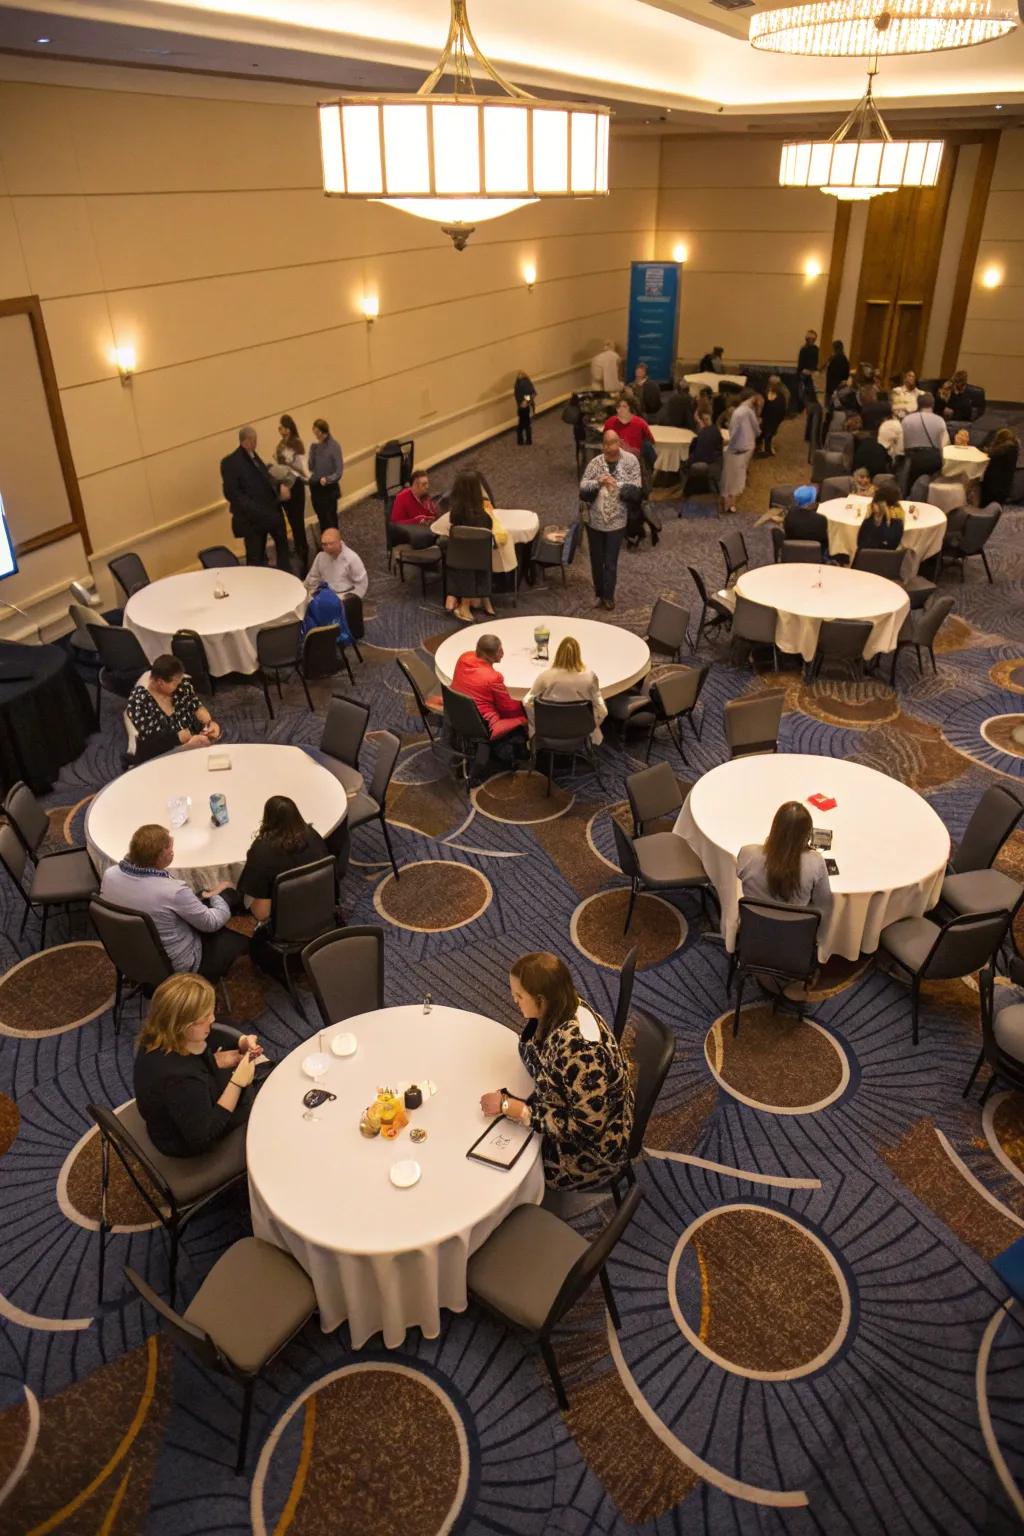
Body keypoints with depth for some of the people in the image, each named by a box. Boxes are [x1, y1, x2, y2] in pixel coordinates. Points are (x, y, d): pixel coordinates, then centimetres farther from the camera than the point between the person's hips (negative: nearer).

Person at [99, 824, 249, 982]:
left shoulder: (109, 875, -18)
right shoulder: (173, 891, -35)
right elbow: (211, 923, -17)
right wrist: (218, 895, 2)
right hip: (175, 966, -6)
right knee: (239, 940, 12)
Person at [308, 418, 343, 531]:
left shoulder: (334, 446, -13)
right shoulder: (314, 446, 4)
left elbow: (339, 471, -15)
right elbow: (311, 467, 2)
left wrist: (328, 479, -31)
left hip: (330, 488, -5)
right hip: (315, 487, 5)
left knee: (330, 519, -2)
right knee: (321, 519, 15)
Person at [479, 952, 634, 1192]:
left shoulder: (581, 1050, -38)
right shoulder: (560, 1010, -12)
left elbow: (585, 1129, -30)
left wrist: (511, 1108, -29)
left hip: (593, 1148, -7)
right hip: (568, 1112, 7)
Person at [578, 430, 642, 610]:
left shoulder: (631, 461, -8)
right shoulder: (595, 462, -6)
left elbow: (636, 490, -11)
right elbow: (582, 488, -10)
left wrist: (617, 485, -24)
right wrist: (598, 482, -27)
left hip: (616, 521, -2)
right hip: (594, 520, 2)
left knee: (611, 562, 5)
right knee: (596, 560, 13)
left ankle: (608, 596, 22)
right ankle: (599, 594, 30)